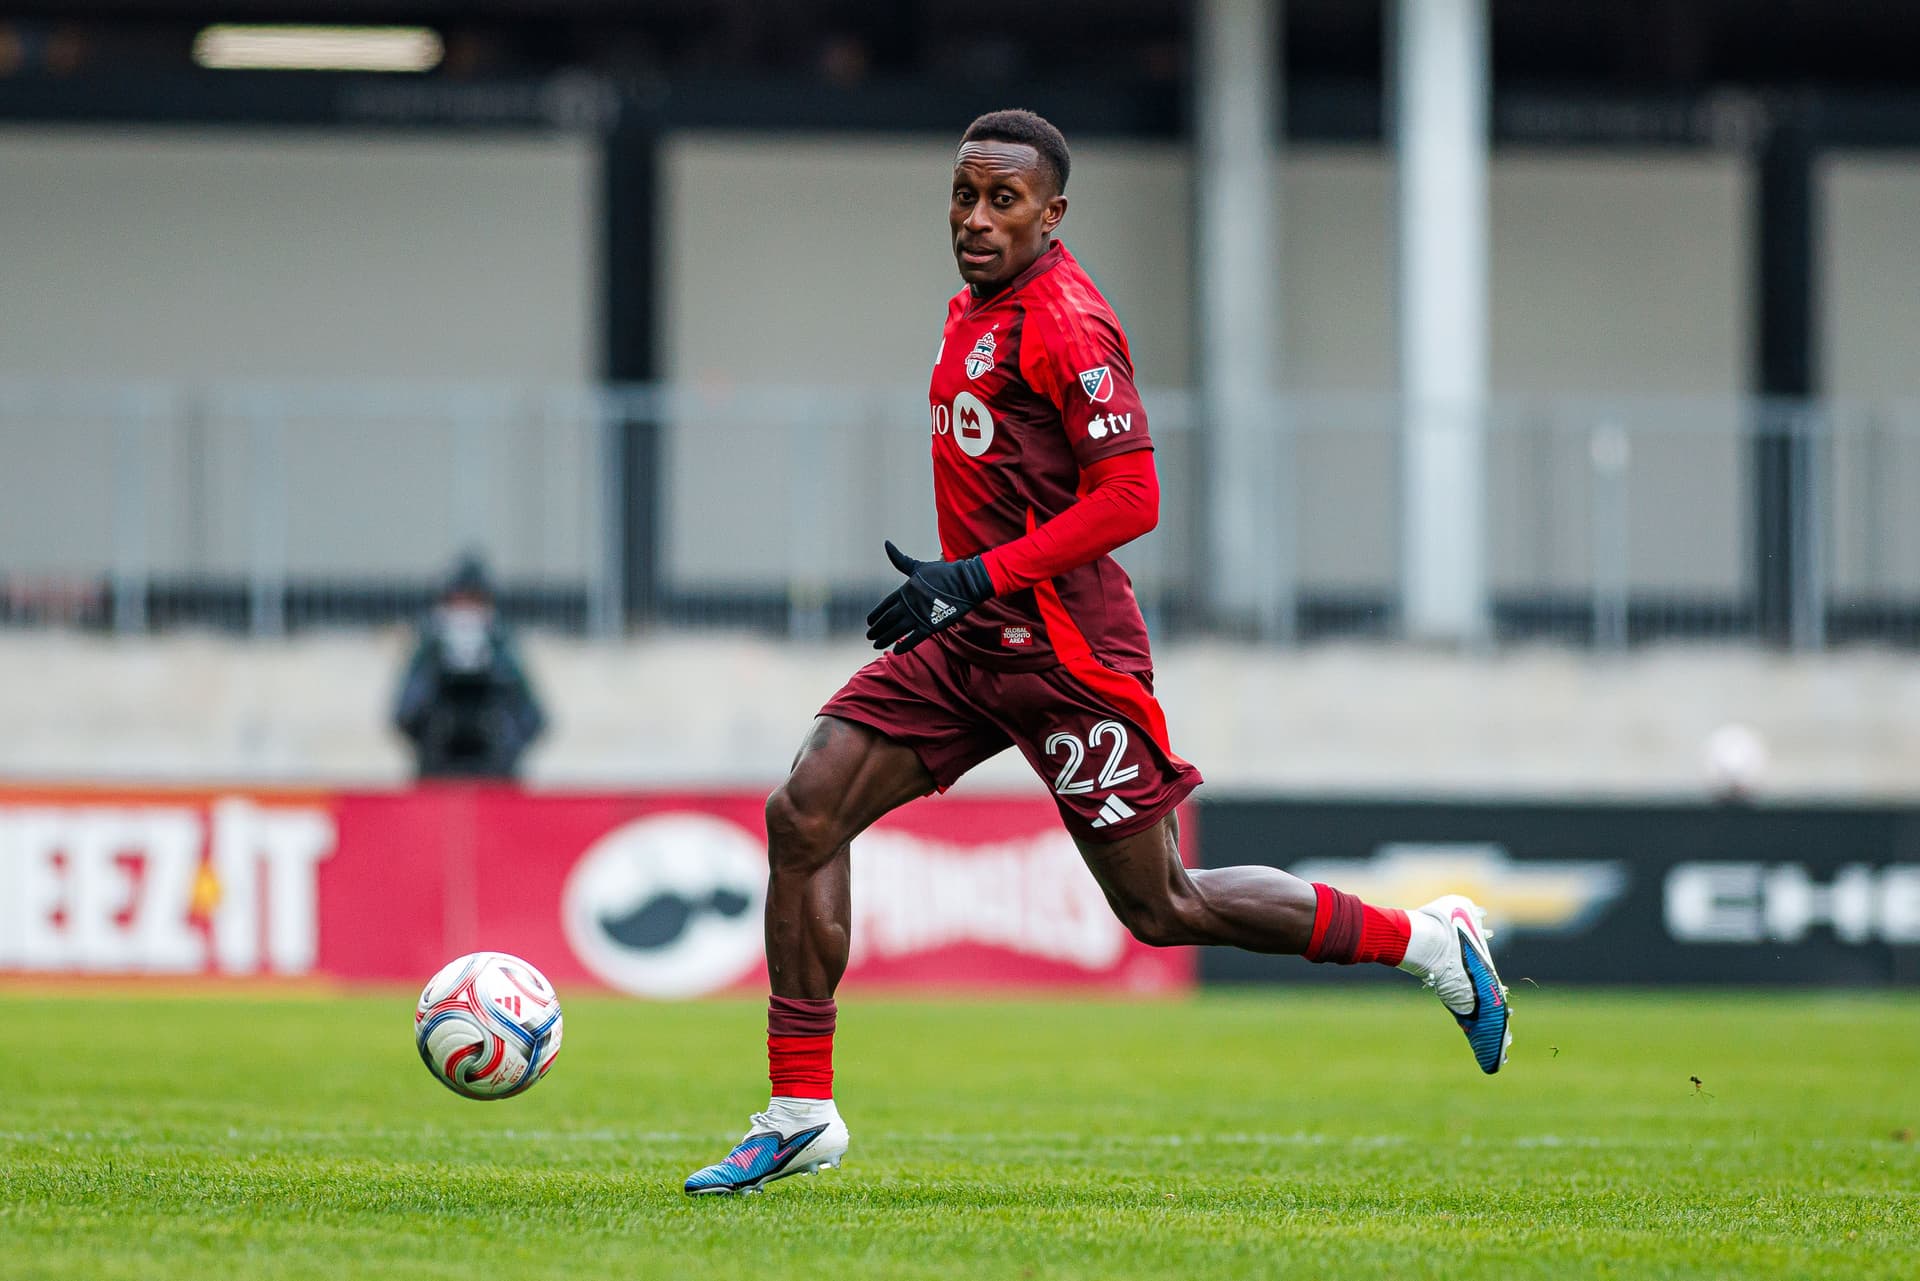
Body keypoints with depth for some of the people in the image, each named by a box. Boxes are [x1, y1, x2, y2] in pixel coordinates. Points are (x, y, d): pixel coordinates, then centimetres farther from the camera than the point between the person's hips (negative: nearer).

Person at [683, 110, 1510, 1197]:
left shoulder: (1067, 323, -16)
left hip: (1063, 648, -9)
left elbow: (1129, 500, -22)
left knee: (1163, 909, 0)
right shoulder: (976, 310, 13)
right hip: (970, 638, 9)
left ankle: (1430, 942, 16)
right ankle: (800, 1114, -2)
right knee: (803, 816, -6)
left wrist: (978, 580, -24)